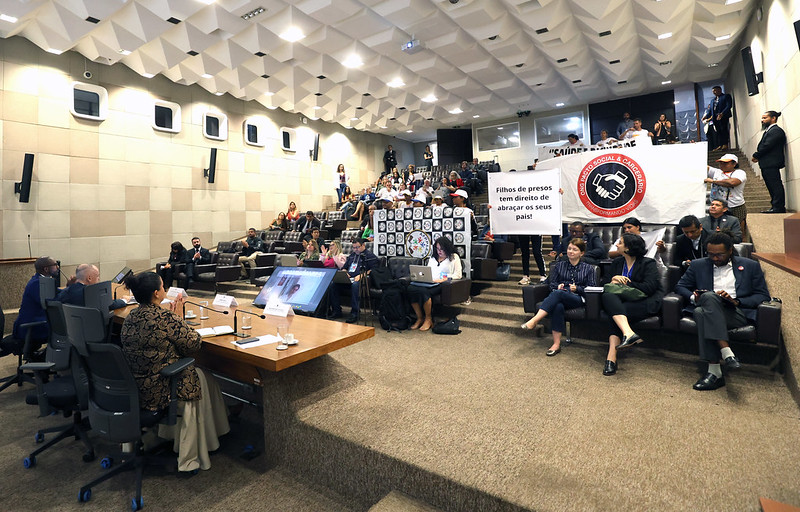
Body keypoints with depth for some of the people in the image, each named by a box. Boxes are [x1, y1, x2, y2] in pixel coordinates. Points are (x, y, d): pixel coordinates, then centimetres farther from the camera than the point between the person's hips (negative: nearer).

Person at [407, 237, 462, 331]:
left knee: (423, 291, -36)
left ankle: (428, 319, -18)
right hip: (429, 283, 6)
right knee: (410, 289, -26)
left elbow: (458, 275, 1)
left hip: (443, 285, -5)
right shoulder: (433, 258, 28)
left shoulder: (454, 257, 11)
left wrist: (444, 279, -13)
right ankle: (419, 318, -16)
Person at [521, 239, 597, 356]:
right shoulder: (559, 265, 24)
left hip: (577, 299, -2)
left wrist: (577, 288, -6)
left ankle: (534, 320, -46)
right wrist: (558, 286, -3)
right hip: (559, 298, 2)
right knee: (558, 306, -38)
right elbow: (552, 283, 20)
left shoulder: (588, 268, 19)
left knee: (558, 293, -37)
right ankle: (556, 344, -38)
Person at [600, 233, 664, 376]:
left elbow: (648, 288, -13)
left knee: (618, 311, -32)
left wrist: (624, 282, -9)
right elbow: (607, 283, 15)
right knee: (607, 296, -30)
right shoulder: (617, 262, 17)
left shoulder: (648, 263, 0)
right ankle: (628, 333, -46)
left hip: (646, 301, -5)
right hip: (624, 300, 5)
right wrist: (613, 281, -9)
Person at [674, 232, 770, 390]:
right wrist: (693, 297, -4)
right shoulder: (698, 265, 21)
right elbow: (680, 286, 19)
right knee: (709, 296, -37)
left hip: (738, 313, -2)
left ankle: (715, 372, -38)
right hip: (708, 309, 2)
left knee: (703, 310, -37)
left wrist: (736, 301, -7)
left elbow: (764, 296, 12)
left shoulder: (750, 266, 18)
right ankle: (726, 353, -41)